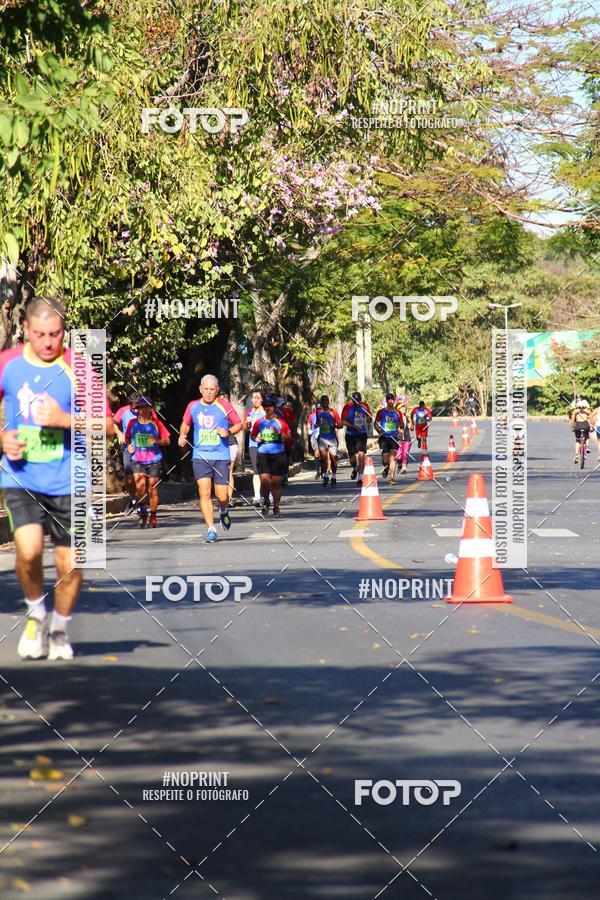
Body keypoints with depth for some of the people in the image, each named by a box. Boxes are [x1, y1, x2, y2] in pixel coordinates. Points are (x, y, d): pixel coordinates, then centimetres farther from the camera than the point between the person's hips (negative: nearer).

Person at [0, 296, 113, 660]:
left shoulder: (76, 368, -5)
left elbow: (107, 426, -5)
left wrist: (64, 419, -19)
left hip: (68, 481, 0)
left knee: (70, 564, 2)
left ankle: (59, 629, 28)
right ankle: (36, 614, 7)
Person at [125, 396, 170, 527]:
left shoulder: (156, 423, 0)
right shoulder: (132, 423, 4)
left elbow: (167, 441, 3)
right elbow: (127, 437, 21)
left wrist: (157, 441, -16)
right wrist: (128, 445, 0)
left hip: (154, 461, 0)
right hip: (137, 460, 0)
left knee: (153, 489, 3)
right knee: (140, 485, -20)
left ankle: (153, 517, 16)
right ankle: (142, 510, 2)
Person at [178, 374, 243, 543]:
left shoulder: (224, 406, -1)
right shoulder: (193, 406, 6)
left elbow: (239, 424, 6)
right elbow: (186, 423, 23)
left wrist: (228, 432, -13)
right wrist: (182, 436, 3)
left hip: (221, 457, -1)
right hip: (200, 457, 1)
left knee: (222, 496, -1)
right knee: (204, 493, -13)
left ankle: (223, 512, 35)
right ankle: (211, 529, -7)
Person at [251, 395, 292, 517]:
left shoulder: (280, 422, 3)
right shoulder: (259, 422, 8)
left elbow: (289, 438, 2)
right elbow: (253, 435, 21)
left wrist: (280, 433, -16)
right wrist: (256, 438, -2)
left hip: (278, 454, -1)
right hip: (263, 455, 1)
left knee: (276, 482, 1)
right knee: (264, 480, -13)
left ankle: (277, 508, 14)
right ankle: (266, 501, 13)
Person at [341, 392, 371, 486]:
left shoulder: (364, 406, 1)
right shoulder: (348, 407, -7)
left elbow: (370, 417, 19)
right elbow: (343, 421, -9)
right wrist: (353, 426, -21)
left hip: (361, 435, 1)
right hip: (350, 435, -1)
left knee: (361, 455, -12)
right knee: (352, 457, 3)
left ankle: (360, 478, -8)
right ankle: (355, 469, 38)